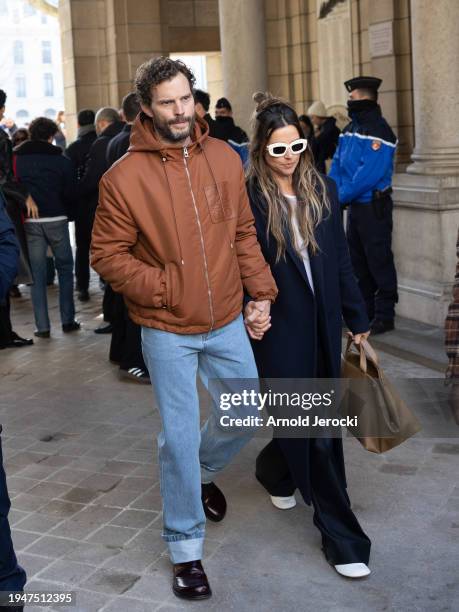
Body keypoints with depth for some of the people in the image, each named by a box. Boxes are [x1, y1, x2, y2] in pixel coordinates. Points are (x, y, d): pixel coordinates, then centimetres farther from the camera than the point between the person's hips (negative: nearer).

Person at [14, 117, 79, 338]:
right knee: (65, 269, 12)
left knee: (37, 274, 6)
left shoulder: (15, 158, 3)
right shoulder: (62, 160, -1)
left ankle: (42, 326, 5)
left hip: (30, 222, 1)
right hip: (56, 220, -1)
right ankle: (68, 320, 11)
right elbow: (71, 193, -2)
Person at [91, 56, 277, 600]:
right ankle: (185, 547, 21)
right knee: (180, 437, 1)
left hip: (227, 321, 4)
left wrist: (261, 290, 1)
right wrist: (163, 289, -17)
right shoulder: (124, 177, -12)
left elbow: (244, 232, 8)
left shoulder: (225, 158, 0)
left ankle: (202, 471, 48)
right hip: (167, 331, -4)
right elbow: (107, 255, -8)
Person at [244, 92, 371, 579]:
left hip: (324, 322, 5)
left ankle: (273, 469, 46)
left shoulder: (323, 191, 4)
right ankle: (341, 537, 13)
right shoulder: (250, 198, -9)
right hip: (279, 328, -5)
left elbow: (340, 261, 8)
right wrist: (249, 310, -18)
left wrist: (358, 320, 9)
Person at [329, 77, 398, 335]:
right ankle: (364, 311, 26)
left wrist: (341, 197, -17)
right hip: (354, 205, 9)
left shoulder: (379, 131, -17)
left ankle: (385, 316, 4)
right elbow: (338, 164, 11)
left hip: (374, 207, -9)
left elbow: (369, 174, -24)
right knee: (357, 260, 15)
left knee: (379, 261, -3)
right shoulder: (350, 128, 11)